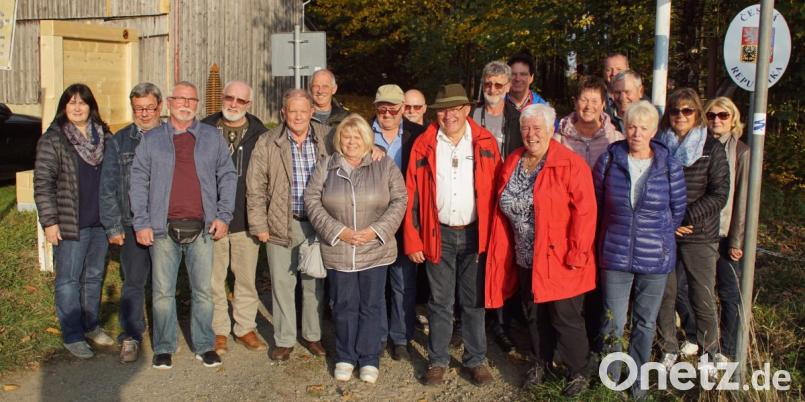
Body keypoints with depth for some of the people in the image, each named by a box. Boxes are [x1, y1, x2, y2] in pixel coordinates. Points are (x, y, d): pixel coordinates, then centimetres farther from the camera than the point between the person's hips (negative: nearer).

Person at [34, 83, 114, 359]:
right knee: (69, 280, 4)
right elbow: (43, 183, -10)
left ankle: (91, 326, 31)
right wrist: (49, 221, -15)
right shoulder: (52, 139, -7)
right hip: (70, 224, -5)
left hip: (101, 222, 5)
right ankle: (72, 336, 13)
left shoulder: (103, 135, 8)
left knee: (94, 276, 16)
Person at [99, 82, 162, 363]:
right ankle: (131, 337, 15)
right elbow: (108, 188, 7)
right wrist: (112, 226, 1)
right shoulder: (119, 142, 7)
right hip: (131, 226, 1)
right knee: (133, 282, 4)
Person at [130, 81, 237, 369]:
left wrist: (223, 216, 0)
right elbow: (138, 181, 6)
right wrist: (141, 223, -2)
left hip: (201, 228, 0)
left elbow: (228, 176, 9)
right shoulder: (151, 140, 8)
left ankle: (205, 346, 17)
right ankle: (164, 348, 18)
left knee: (203, 290, 5)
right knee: (163, 291, 5)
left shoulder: (212, 138, 10)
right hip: (163, 229, 0)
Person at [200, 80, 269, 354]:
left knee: (247, 278, 11)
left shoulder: (259, 134, 1)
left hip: (247, 220, 0)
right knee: (214, 279, 8)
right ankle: (218, 330, 22)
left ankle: (245, 327, 25)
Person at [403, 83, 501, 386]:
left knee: (474, 302, 11)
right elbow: (412, 194, -1)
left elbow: (496, 190, 0)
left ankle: (476, 360, 25)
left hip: (475, 234, 0)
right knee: (440, 302, 10)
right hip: (439, 235, 0)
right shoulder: (423, 145, -1)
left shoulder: (485, 142, 0)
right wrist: (412, 240, -5)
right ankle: (438, 361, 23)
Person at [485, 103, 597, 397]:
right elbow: (503, 209, 11)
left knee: (566, 318, 4)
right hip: (526, 260, 6)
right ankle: (540, 363, 38)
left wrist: (577, 254, -20)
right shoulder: (512, 163, 6)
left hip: (559, 260, -6)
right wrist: (506, 250, 7)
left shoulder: (570, 164, -13)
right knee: (534, 315, 18)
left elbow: (585, 211, -17)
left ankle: (578, 373, 23)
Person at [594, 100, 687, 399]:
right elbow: (595, 203, 6)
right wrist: (616, 234, 9)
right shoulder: (609, 161, -4)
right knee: (613, 323, 3)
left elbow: (677, 210, 6)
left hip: (655, 259, 0)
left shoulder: (669, 166, -5)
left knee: (646, 323, 13)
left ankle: (639, 378, 32)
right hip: (615, 256, 0)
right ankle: (611, 375, 26)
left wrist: (657, 237, 8)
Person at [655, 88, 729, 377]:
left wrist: (683, 217, -15)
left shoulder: (712, 148, -1)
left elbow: (719, 195, -6)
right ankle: (669, 350, 25)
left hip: (699, 236, -2)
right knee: (663, 294, 7)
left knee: (704, 299, 3)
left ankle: (709, 354, 24)